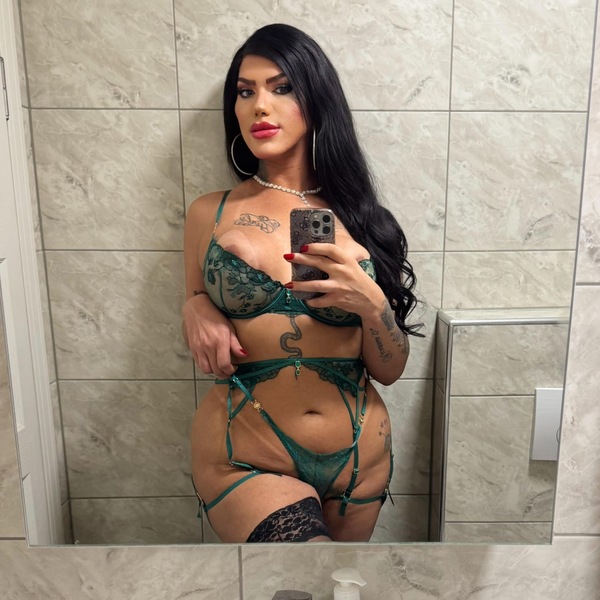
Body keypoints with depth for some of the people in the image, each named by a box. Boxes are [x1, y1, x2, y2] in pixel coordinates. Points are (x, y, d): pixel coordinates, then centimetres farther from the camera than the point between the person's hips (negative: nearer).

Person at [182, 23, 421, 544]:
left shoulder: (358, 218, 0)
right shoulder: (209, 214, 0)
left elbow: (390, 370, 1)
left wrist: (371, 302, -18)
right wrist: (195, 310, -10)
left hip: (359, 456, 2)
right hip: (246, 459, -2)